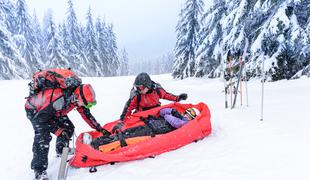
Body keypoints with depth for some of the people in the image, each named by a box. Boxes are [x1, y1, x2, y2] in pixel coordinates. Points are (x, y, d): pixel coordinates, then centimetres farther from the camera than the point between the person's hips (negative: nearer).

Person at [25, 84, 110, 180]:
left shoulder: (77, 98, -18)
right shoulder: (60, 99, -41)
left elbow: (86, 114, -5)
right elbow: (41, 118, -35)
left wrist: (99, 128, -7)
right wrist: (59, 131, -34)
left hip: (53, 110, 7)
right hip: (34, 109, -7)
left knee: (68, 128, 1)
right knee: (43, 135, -24)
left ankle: (62, 151, 27)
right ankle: (39, 171, -18)